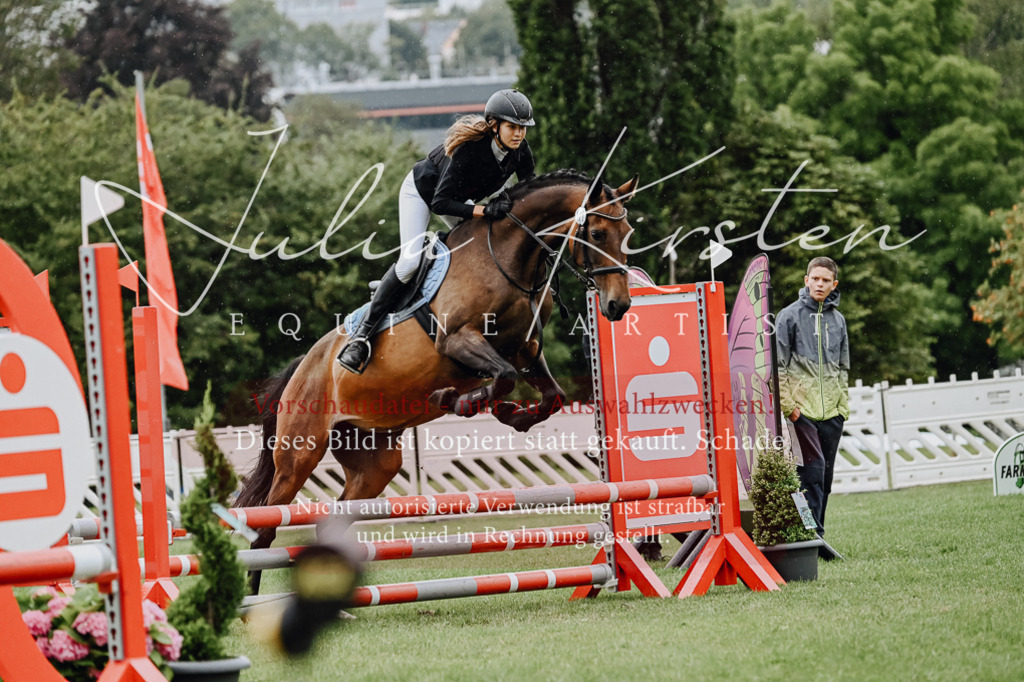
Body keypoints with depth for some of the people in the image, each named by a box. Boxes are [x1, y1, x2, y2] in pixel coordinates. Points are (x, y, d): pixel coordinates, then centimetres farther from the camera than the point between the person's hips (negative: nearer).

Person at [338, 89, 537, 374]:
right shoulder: (469, 149, -39)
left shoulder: (521, 152, -22)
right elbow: (440, 203, -38)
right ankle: (362, 334, -16)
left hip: (459, 198, 7)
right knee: (411, 261, -20)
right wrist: (485, 210, -45)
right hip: (421, 190, -7)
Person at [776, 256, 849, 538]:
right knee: (812, 471, -15)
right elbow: (778, 365, -3)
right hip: (802, 409, -6)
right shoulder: (790, 316, -1)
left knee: (826, 474, 7)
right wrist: (787, 404, -10)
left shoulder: (838, 319, 15)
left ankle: (816, 531, 13)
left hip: (832, 411, 6)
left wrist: (844, 404, 12)